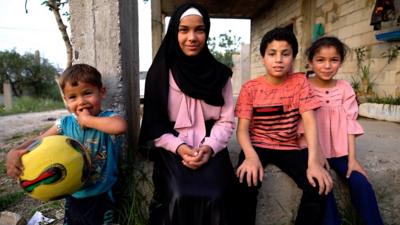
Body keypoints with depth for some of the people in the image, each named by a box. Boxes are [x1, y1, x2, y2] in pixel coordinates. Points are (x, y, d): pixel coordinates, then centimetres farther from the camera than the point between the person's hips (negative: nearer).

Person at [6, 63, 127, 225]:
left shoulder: (108, 118, -18)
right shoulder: (65, 124, -3)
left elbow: (120, 126, -41)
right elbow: (38, 141, 0)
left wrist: (88, 120, -28)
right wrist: (14, 153, -21)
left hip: (100, 199, -4)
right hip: (72, 197, 4)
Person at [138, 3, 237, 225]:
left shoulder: (219, 73, 4)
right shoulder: (160, 73, 0)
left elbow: (226, 121, 3)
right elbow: (154, 125, 0)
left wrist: (209, 147, -13)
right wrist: (179, 147, -14)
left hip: (211, 149, 1)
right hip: (172, 149, -1)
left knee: (213, 197, -24)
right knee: (181, 197, -26)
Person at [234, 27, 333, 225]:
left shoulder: (299, 82, -1)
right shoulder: (250, 88, -5)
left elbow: (309, 121, -11)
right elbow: (242, 128, -10)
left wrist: (314, 161, -25)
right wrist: (251, 156, -30)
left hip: (289, 147, 2)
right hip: (258, 146, -1)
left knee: (319, 185, -20)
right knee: (246, 182, -29)